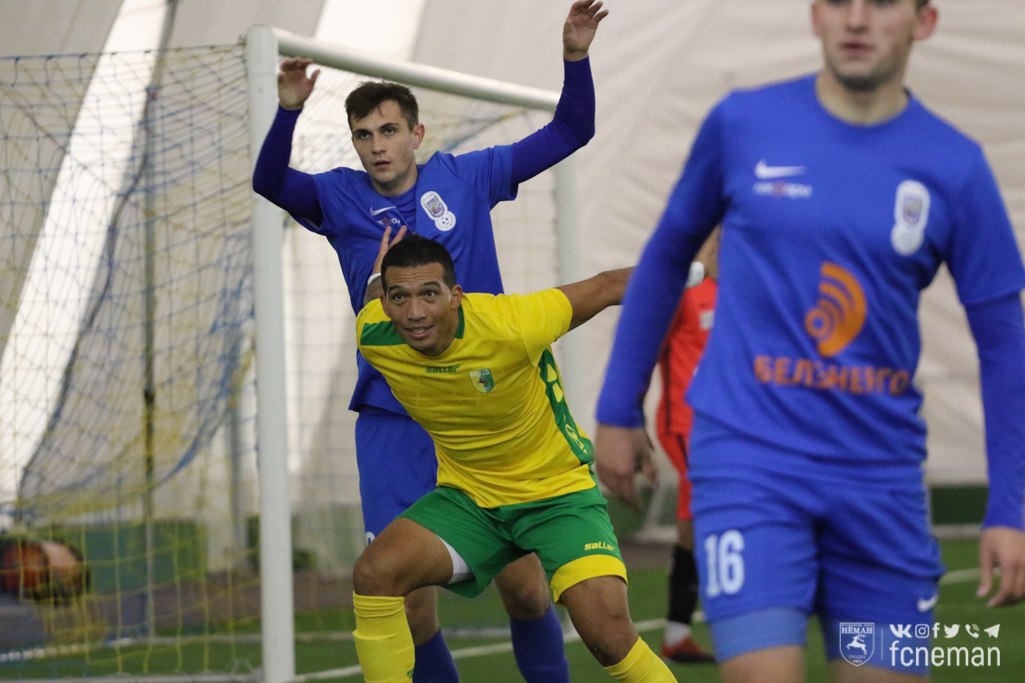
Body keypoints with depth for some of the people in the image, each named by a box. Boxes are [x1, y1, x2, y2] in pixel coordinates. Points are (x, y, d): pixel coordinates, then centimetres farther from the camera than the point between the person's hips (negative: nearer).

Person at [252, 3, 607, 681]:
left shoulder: (466, 178, 5)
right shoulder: (339, 198, 3)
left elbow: (569, 132, 9)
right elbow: (271, 183, -16)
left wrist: (576, 55, -6)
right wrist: (290, 110, -32)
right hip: (393, 422, 0)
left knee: (523, 584, -2)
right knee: (405, 591, -5)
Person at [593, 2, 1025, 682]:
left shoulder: (956, 167, 0)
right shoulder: (741, 123, -1)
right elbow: (666, 258, 13)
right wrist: (618, 410, 14)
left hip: (882, 473, 2)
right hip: (749, 461, -2)